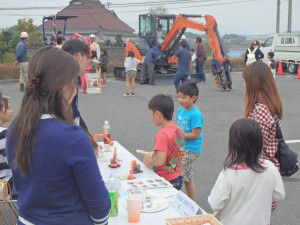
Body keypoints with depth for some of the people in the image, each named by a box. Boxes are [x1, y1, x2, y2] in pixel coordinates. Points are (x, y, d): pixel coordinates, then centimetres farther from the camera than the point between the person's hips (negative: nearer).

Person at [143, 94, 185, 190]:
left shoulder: (162, 134, -23)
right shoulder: (178, 130, 2)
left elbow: (160, 161, -29)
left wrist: (149, 162, -9)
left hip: (166, 181, -8)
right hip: (178, 178, 8)